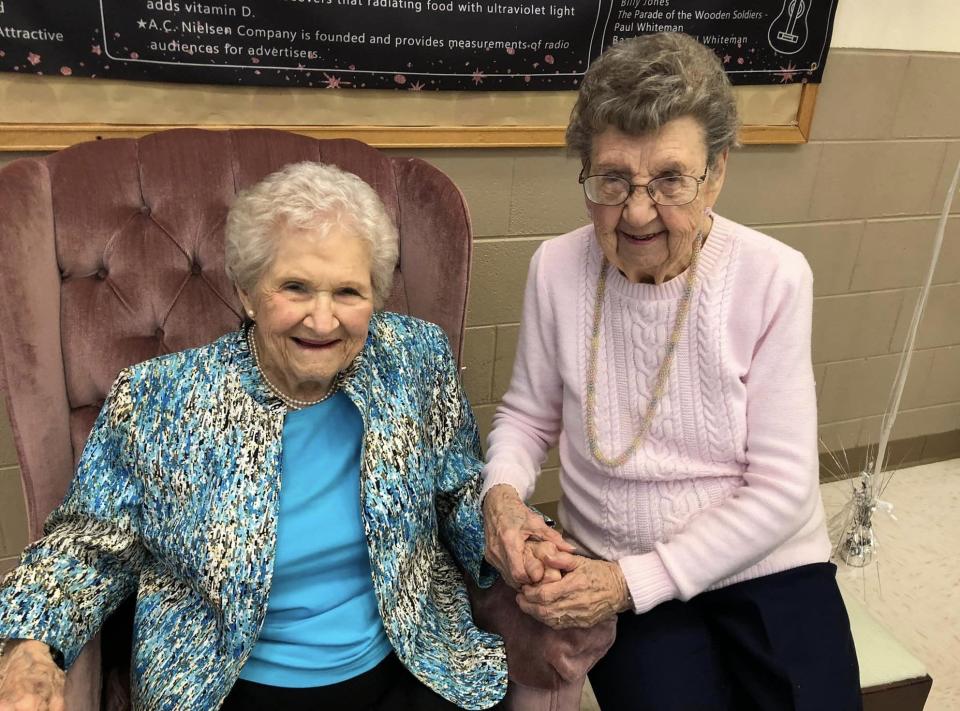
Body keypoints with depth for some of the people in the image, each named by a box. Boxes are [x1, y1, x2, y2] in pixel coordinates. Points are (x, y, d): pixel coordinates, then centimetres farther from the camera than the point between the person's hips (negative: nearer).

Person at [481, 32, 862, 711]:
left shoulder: (775, 279, -14)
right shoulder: (556, 268, -9)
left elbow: (780, 487, -12)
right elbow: (528, 414, 5)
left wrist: (637, 579, -17)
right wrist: (502, 491, -15)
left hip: (769, 564, 0)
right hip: (615, 572, 1)